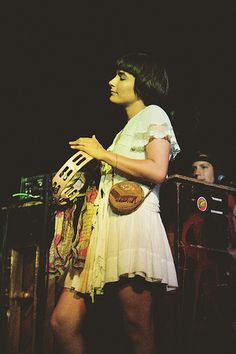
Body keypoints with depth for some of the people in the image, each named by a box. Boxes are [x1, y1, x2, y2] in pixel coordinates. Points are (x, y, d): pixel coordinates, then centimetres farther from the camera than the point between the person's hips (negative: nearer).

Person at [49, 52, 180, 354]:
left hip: (132, 221, -9)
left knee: (138, 329, -11)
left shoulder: (153, 115, 8)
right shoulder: (126, 129, 33)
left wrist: (102, 154, -3)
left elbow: (157, 171, -10)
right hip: (103, 225, 9)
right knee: (63, 321, -4)